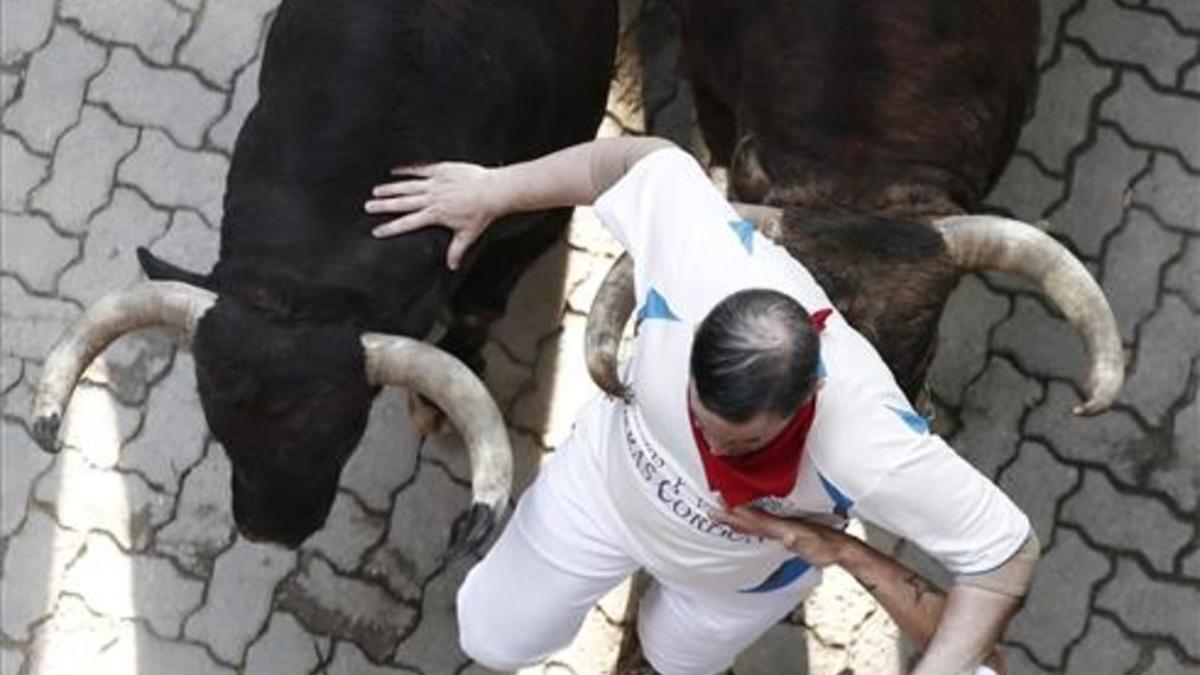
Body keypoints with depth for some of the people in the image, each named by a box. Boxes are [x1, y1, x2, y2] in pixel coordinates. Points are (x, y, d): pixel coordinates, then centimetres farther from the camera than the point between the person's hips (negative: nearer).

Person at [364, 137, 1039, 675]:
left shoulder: (873, 449, -47)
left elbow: (1007, 553, -33)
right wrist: (493, 190, -12)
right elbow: (653, 159, -22)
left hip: (742, 571, -1)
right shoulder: (701, 262, -43)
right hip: (611, 480, 1)